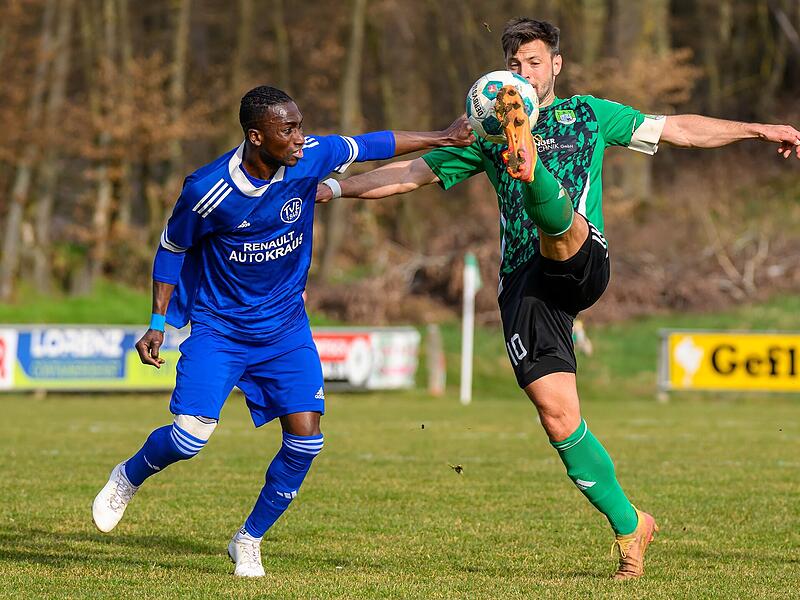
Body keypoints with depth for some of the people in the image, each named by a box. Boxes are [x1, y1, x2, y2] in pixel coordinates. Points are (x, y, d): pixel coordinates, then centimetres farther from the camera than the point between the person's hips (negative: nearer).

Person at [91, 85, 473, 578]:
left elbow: (369, 146, 5)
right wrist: (158, 324, -5)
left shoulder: (311, 158, -14)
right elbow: (172, 247, -4)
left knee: (305, 436, -10)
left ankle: (249, 541, 11)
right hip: (218, 328, -3)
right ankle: (128, 478, 19)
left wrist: (443, 139, 10)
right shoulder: (208, 190, -21)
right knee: (191, 435, -16)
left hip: (285, 327, 3)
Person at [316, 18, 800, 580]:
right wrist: (334, 187, 10)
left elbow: (678, 129, 17)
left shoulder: (589, 114, 16)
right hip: (525, 285, 2)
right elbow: (412, 172, 21)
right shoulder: (486, 133, 20)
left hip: (581, 262, -2)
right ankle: (630, 526, 2)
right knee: (559, 417, -9)